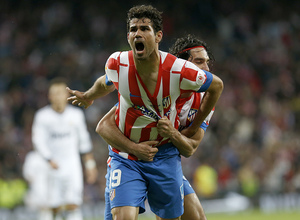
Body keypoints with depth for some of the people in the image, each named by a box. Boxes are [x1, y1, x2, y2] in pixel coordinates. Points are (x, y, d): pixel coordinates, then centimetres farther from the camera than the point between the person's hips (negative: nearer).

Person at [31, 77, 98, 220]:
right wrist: (50, 161, -23)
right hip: (52, 168, -1)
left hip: (73, 167, 1)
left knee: (73, 206, -12)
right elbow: (38, 141, -8)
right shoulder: (42, 116, -1)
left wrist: (90, 164, 14)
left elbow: (84, 140, 14)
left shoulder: (76, 114, 6)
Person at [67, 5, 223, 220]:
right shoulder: (117, 63, -14)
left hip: (165, 155, 1)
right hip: (126, 157, 0)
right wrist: (88, 96, 32)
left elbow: (217, 85, 2)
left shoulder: (178, 70, -18)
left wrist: (194, 127, 8)